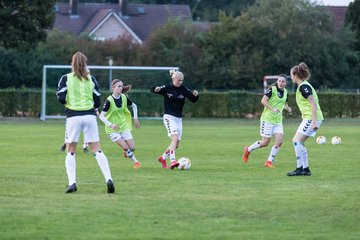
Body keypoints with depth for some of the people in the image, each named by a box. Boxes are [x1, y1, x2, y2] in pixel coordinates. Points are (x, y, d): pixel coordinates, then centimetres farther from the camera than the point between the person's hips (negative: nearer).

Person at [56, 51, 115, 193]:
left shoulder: (66, 78, -1)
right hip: (90, 115, 2)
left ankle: (72, 182, -5)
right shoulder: (91, 79, 6)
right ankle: (108, 179, -10)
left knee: (70, 151, 9)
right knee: (97, 150, 4)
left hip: (73, 116, -2)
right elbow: (97, 102, 5)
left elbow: (61, 98, -8)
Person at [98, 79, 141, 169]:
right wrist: (110, 124, -29)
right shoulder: (109, 101, -18)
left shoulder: (124, 98, -3)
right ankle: (135, 161, 7)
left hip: (124, 126, 5)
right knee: (125, 147, -16)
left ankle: (126, 152, 32)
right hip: (112, 130, -5)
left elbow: (134, 106, 17)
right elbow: (101, 116, -17)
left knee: (132, 148, -4)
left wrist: (135, 118, 10)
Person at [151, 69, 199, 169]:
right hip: (169, 117, -5)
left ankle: (163, 158, 28)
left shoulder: (183, 90, 4)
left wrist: (195, 95, -16)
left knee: (176, 144, 5)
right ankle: (172, 161, -33)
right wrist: (156, 89, -26)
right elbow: (153, 90, -4)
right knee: (175, 138, -25)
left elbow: (193, 100, 5)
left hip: (179, 118, 5)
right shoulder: (167, 88, -4)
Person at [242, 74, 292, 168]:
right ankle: (248, 150, 22)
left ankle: (269, 161, 3)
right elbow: (263, 100, -20)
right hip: (267, 119, -6)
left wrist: (287, 108, 4)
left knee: (279, 141, -9)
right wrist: (272, 109, -30)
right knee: (265, 142, -3)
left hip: (278, 121, 6)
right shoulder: (272, 89, -12)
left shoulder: (285, 92, 9)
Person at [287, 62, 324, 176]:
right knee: (299, 142, 11)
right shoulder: (302, 86, 16)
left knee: (296, 140, -13)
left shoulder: (304, 87, -15)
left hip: (311, 118, -10)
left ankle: (300, 168, -13)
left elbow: (313, 103, -21)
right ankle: (306, 169, 13)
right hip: (308, 118, 10)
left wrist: (314, 121, -25)